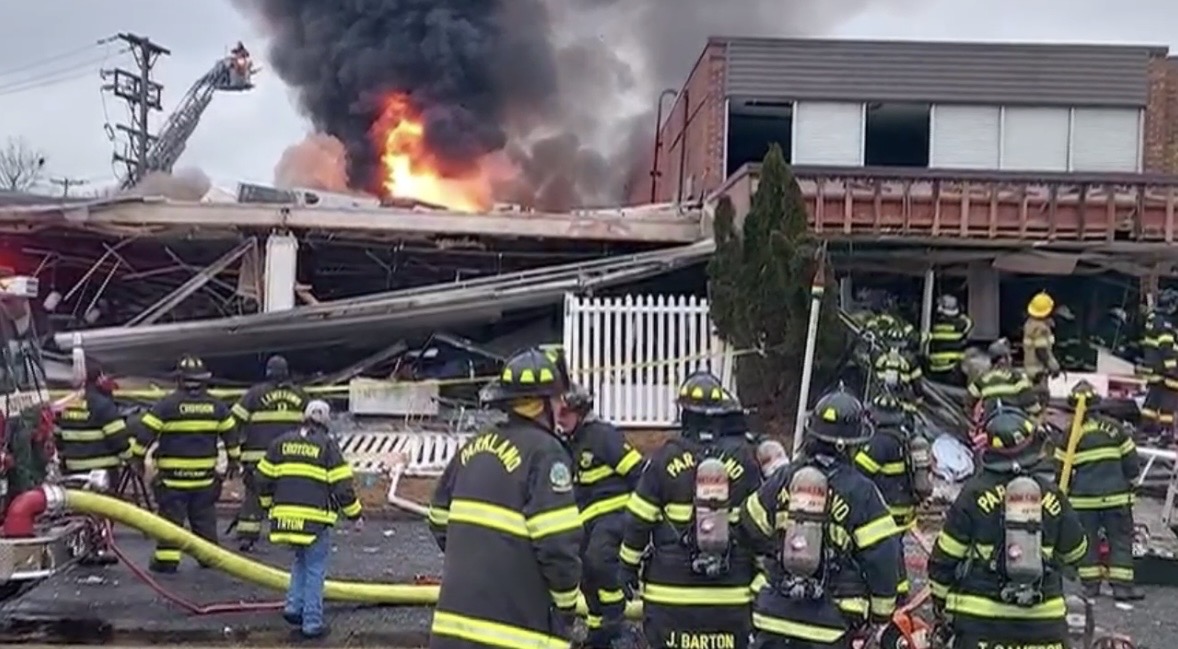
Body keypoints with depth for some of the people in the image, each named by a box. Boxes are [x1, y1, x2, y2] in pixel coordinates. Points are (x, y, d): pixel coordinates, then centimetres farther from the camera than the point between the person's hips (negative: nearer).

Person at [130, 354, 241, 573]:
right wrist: (234, 459, 24)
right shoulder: (216, 406, 3)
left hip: (172, 475, -3)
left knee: (171, 516, 2)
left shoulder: (167, 404, -9)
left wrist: (138, 457, 4)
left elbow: (146, 430, -9)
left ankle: (166, 558, 2)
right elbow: (230, 432, 11)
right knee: (204, 517, 14)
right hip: (205, 476, 3)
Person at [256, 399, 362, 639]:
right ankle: (312, 622, 6)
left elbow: (262, 479, 13)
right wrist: (355, 514, 5)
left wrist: (269, 504, 29)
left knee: (300, 561, 25)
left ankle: (293, 606, 15)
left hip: (285, 516, 4)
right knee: (315, 569, 4)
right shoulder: (328, 446, -4)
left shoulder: (281, 442, 9)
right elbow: (342, 486, -6)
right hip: (315, 518, -4)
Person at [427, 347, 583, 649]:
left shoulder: (473, 448, 11)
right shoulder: (544, 452, -12)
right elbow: (557, 544, -18)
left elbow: (440, 520, 18)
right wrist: (566, 607, -4)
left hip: (455, 616, 7)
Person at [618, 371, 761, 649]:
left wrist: (628, 568, 10)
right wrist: (762, 576, 15)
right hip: (731, 594, 2)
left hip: (670, 594, -1)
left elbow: (639, 520, -2)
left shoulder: (666, 457, -5)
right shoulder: (745, 459, -1)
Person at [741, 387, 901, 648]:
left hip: (775, 615, 3)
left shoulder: (782, 479, 1)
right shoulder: (861, 492, -10)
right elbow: (882, 556, -9)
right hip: (830, 622, -3)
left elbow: (751, 529, 10)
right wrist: (882, 609, 5)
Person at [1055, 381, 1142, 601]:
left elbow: (1062, 470, -2)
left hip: (1083, 499, 0)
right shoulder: (1115, 428, -3)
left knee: (1087, 540, 12)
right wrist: (1126, 480, 20)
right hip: (1116, 496, 0)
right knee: (1121, 539, 7)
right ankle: (1122, 585, 3)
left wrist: (1065, 493, 15)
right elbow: (1132, 463, 1)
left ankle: (1090, 584, 14)